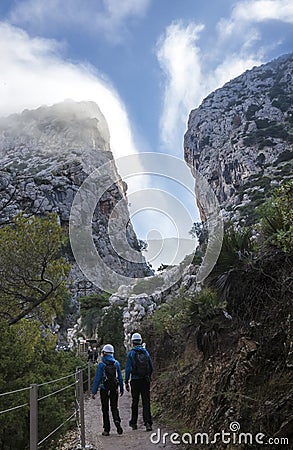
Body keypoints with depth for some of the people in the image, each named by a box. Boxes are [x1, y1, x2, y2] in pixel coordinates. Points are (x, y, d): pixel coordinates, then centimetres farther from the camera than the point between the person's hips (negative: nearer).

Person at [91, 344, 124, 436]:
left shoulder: (101, 364, -10)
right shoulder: (116, 363, 1)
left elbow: (97, 379, -10)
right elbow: (120, 377, 6)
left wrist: (94, 392, -5)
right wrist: (121, 389, 16)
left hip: (104, 390, -3)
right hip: (114, 390, 3)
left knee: (105, 409, 9)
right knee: (114, 407, 13)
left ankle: (106, 430, 11)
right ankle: (117, 421, -13)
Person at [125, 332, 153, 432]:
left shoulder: (131, 353, -5)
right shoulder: (146, 352, 5)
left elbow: (128, 368, -7)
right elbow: (151, 367, 9)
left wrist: (126, 382, -2)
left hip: (135, 380, -2)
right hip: (145, 380, 2)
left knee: (135, 402, 10)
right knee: (146, 402, 1)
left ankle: (134, 423, 21)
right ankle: (147, 422, -9)